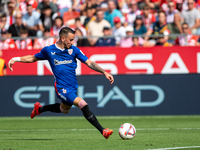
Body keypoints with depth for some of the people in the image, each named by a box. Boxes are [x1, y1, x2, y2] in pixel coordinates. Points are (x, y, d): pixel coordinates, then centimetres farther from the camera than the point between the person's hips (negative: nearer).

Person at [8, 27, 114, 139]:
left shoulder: (74, 50, -1)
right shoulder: (49, 50, -5)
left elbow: (89, 63, 0)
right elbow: (33, 58, 11)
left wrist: (104, 72, -9)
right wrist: (15, 59, 2)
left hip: (73, 87, 6)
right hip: (62, 87, -6)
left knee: (64, 109, 27)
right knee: (83, 104, -23)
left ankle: (40, 109, 52)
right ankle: (102, 131, -20)